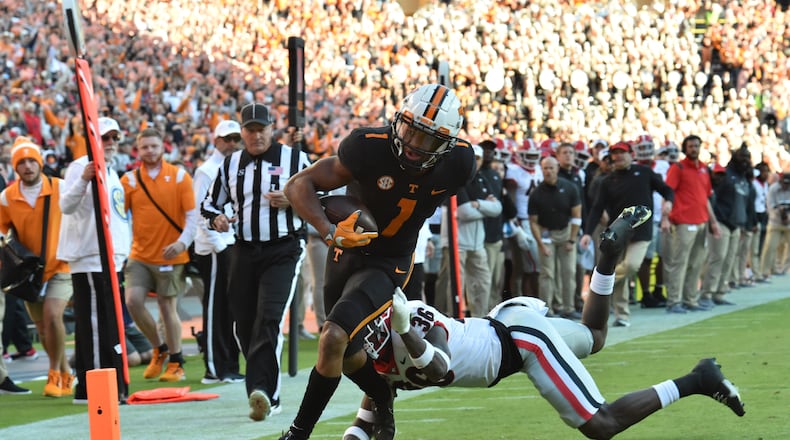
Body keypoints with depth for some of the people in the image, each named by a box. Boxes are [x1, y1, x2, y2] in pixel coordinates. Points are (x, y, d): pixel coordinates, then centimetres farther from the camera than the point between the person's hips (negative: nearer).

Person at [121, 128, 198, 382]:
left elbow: (192, 215, -5)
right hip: (140, 255, 2)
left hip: (170, 256, -2)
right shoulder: (129, 180, 3)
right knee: (133, 300, -11)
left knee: (168, 308, 1)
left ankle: (176, 363, 15)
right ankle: (159, 349, 11)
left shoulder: (179, 177, -2)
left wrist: (182, 242, -19)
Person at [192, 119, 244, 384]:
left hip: (234, 245, 8)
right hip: (215, 249, -8)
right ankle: (215, 369, -2)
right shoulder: (207, 171, -7)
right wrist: (218, 244, -16)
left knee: (231, 309, 10)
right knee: (216, 309, -5)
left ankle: (230, 366, 15)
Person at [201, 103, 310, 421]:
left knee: (269, 320, -19)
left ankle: (262, 391, -26)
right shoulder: (231, 165, 10)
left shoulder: (294, 159, 0)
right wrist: (216, 218, -4)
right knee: (245, 325, 5)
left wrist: (291, 201, -14)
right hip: (244, 252, 5)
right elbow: (210, 203, 19)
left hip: (283, 251, -5)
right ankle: (266, 394, 18)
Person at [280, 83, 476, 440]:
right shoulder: (370, 146, -24)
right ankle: (383, 402, 47)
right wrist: (331, 232, -32)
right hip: (346, 251, 2)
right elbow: (299, 186, -19)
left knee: (334, 340, -22)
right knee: (348, 355, 17)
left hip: (386, 264, -2)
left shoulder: (456, 165, -17)